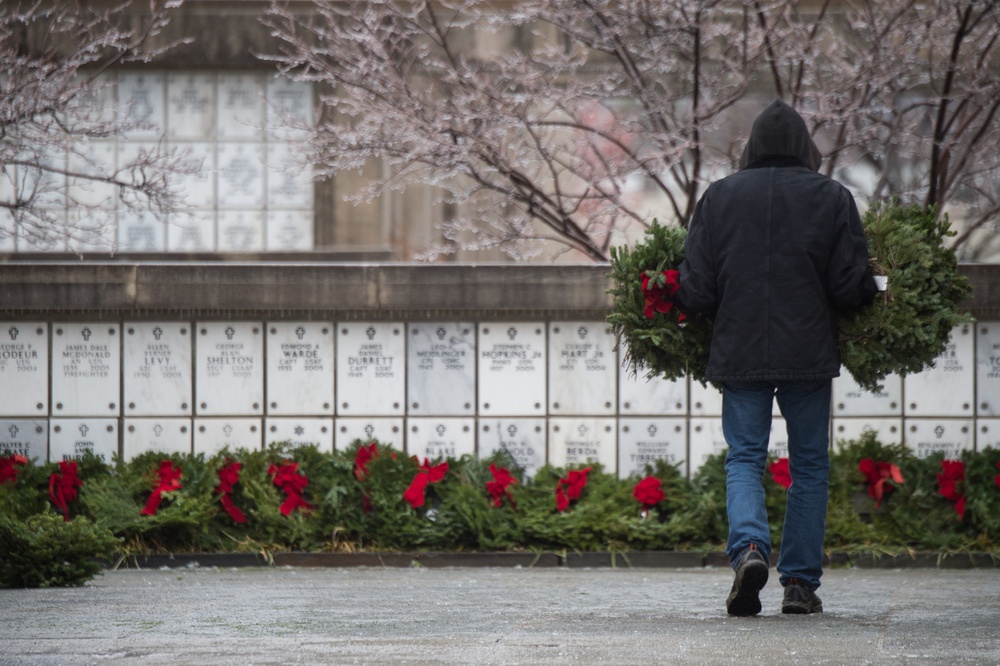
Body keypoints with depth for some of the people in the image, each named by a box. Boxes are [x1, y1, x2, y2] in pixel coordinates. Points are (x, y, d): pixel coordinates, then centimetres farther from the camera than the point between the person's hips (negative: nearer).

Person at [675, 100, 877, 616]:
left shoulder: (718, 196, 1)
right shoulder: (832, 198, -1)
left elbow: (695, 288, -2)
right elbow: (851, 287, -4)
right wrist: (873, 290, 17)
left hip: (740, 354, 0)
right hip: (809, 355, 0)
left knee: (744, 458, 5)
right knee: (809, 465, 10)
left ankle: (749, 547, -22)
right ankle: (801, 583, 9)